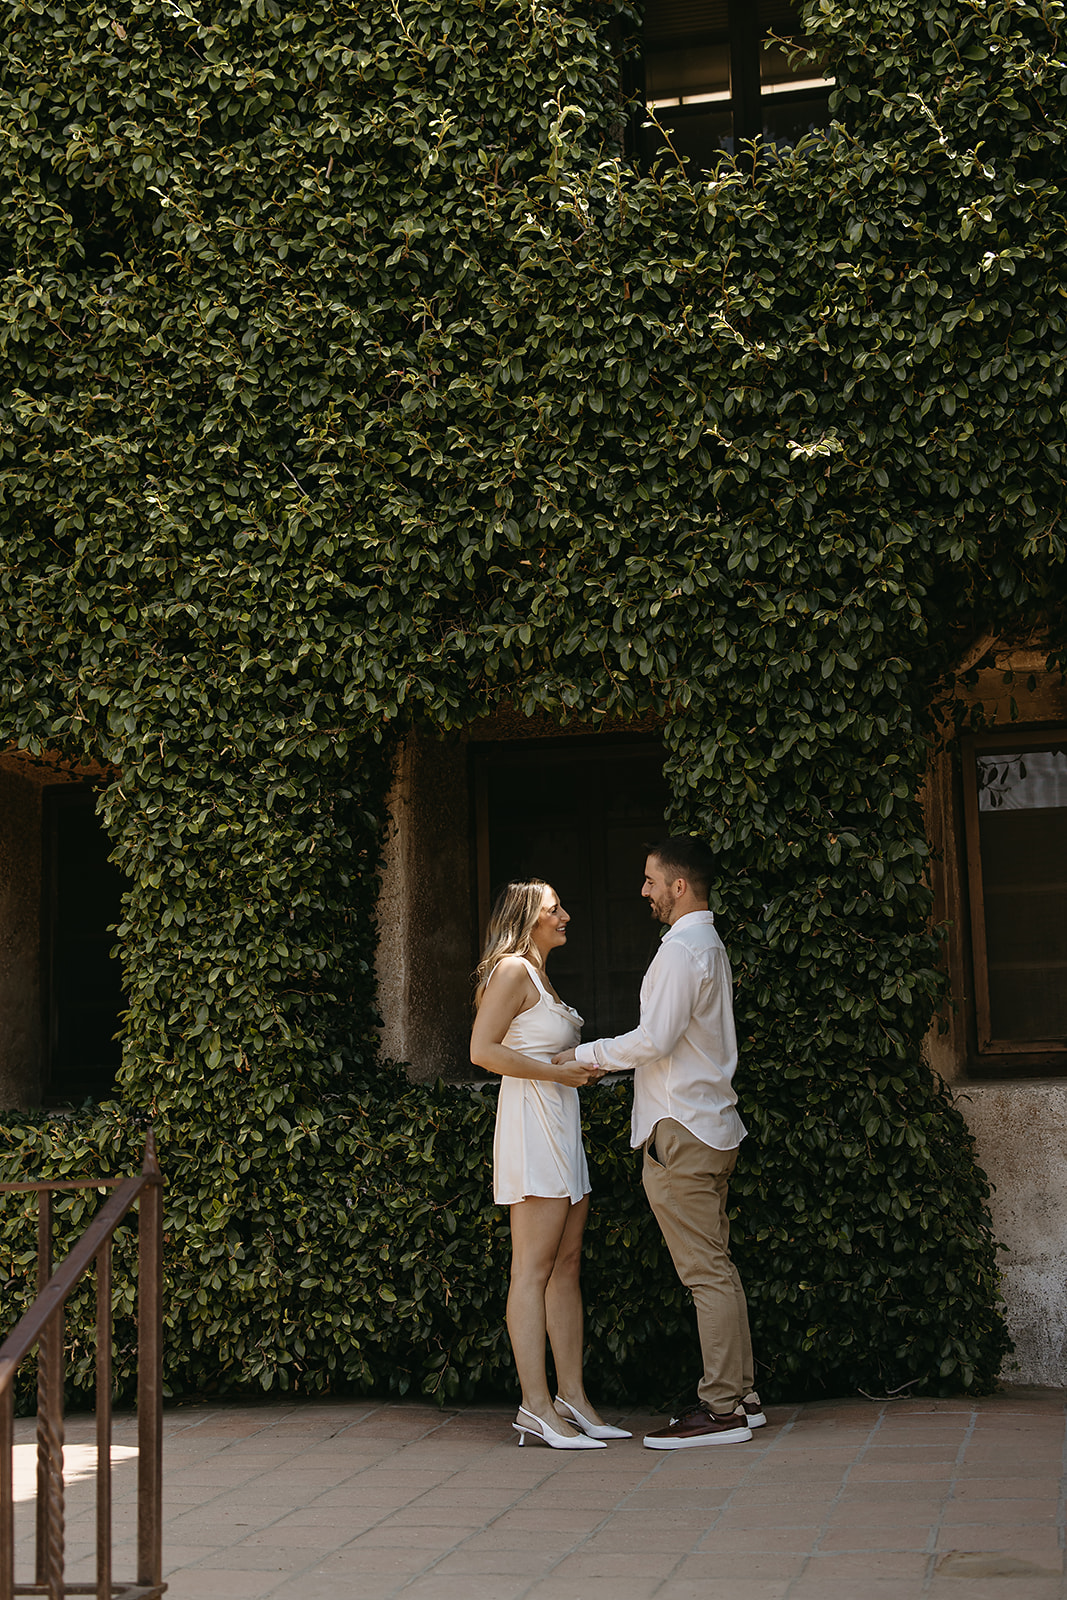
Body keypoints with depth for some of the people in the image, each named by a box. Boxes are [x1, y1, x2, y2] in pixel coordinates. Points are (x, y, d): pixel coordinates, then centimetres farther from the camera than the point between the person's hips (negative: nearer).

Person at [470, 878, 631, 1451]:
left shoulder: (538, 975, 22)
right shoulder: (511, 970, -7)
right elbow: (483, 1050, -16)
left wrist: (582, 1066, 11)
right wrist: (558, 1073, -13)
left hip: (560, 1125, 10)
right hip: (530, 1119, -10)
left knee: (567, 1264, 7)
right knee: (534, 1268, -9)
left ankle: (573, 1398, 9)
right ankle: (537, 1405, -9)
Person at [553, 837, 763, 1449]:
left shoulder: (682, 950, -15)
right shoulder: (711, 945, 17)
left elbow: (655, 1038, -20)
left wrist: (583, 1054, -9)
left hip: (682, 1132, -10)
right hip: (713, 1125, 10)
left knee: (706, 1272, -7)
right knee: (718, 1267, 13)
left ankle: (720, 1409, -3)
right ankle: (741, 1395, 18)